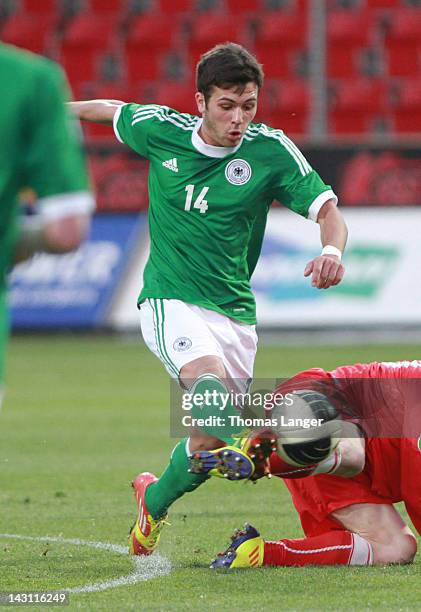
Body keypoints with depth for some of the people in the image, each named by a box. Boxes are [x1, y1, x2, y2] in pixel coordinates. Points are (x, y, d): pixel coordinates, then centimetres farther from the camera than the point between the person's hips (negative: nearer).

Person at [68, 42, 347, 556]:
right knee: (210, 380, -33)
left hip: (234, 313, 2)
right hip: (171, 300, -2)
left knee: (210, 440, 6)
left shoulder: (271, 150, -7)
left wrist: (331, 250, -34)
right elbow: (111, 110, 18)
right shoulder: (161, 130, -4)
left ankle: (153, 501, 34)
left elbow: (328, 211, -12)